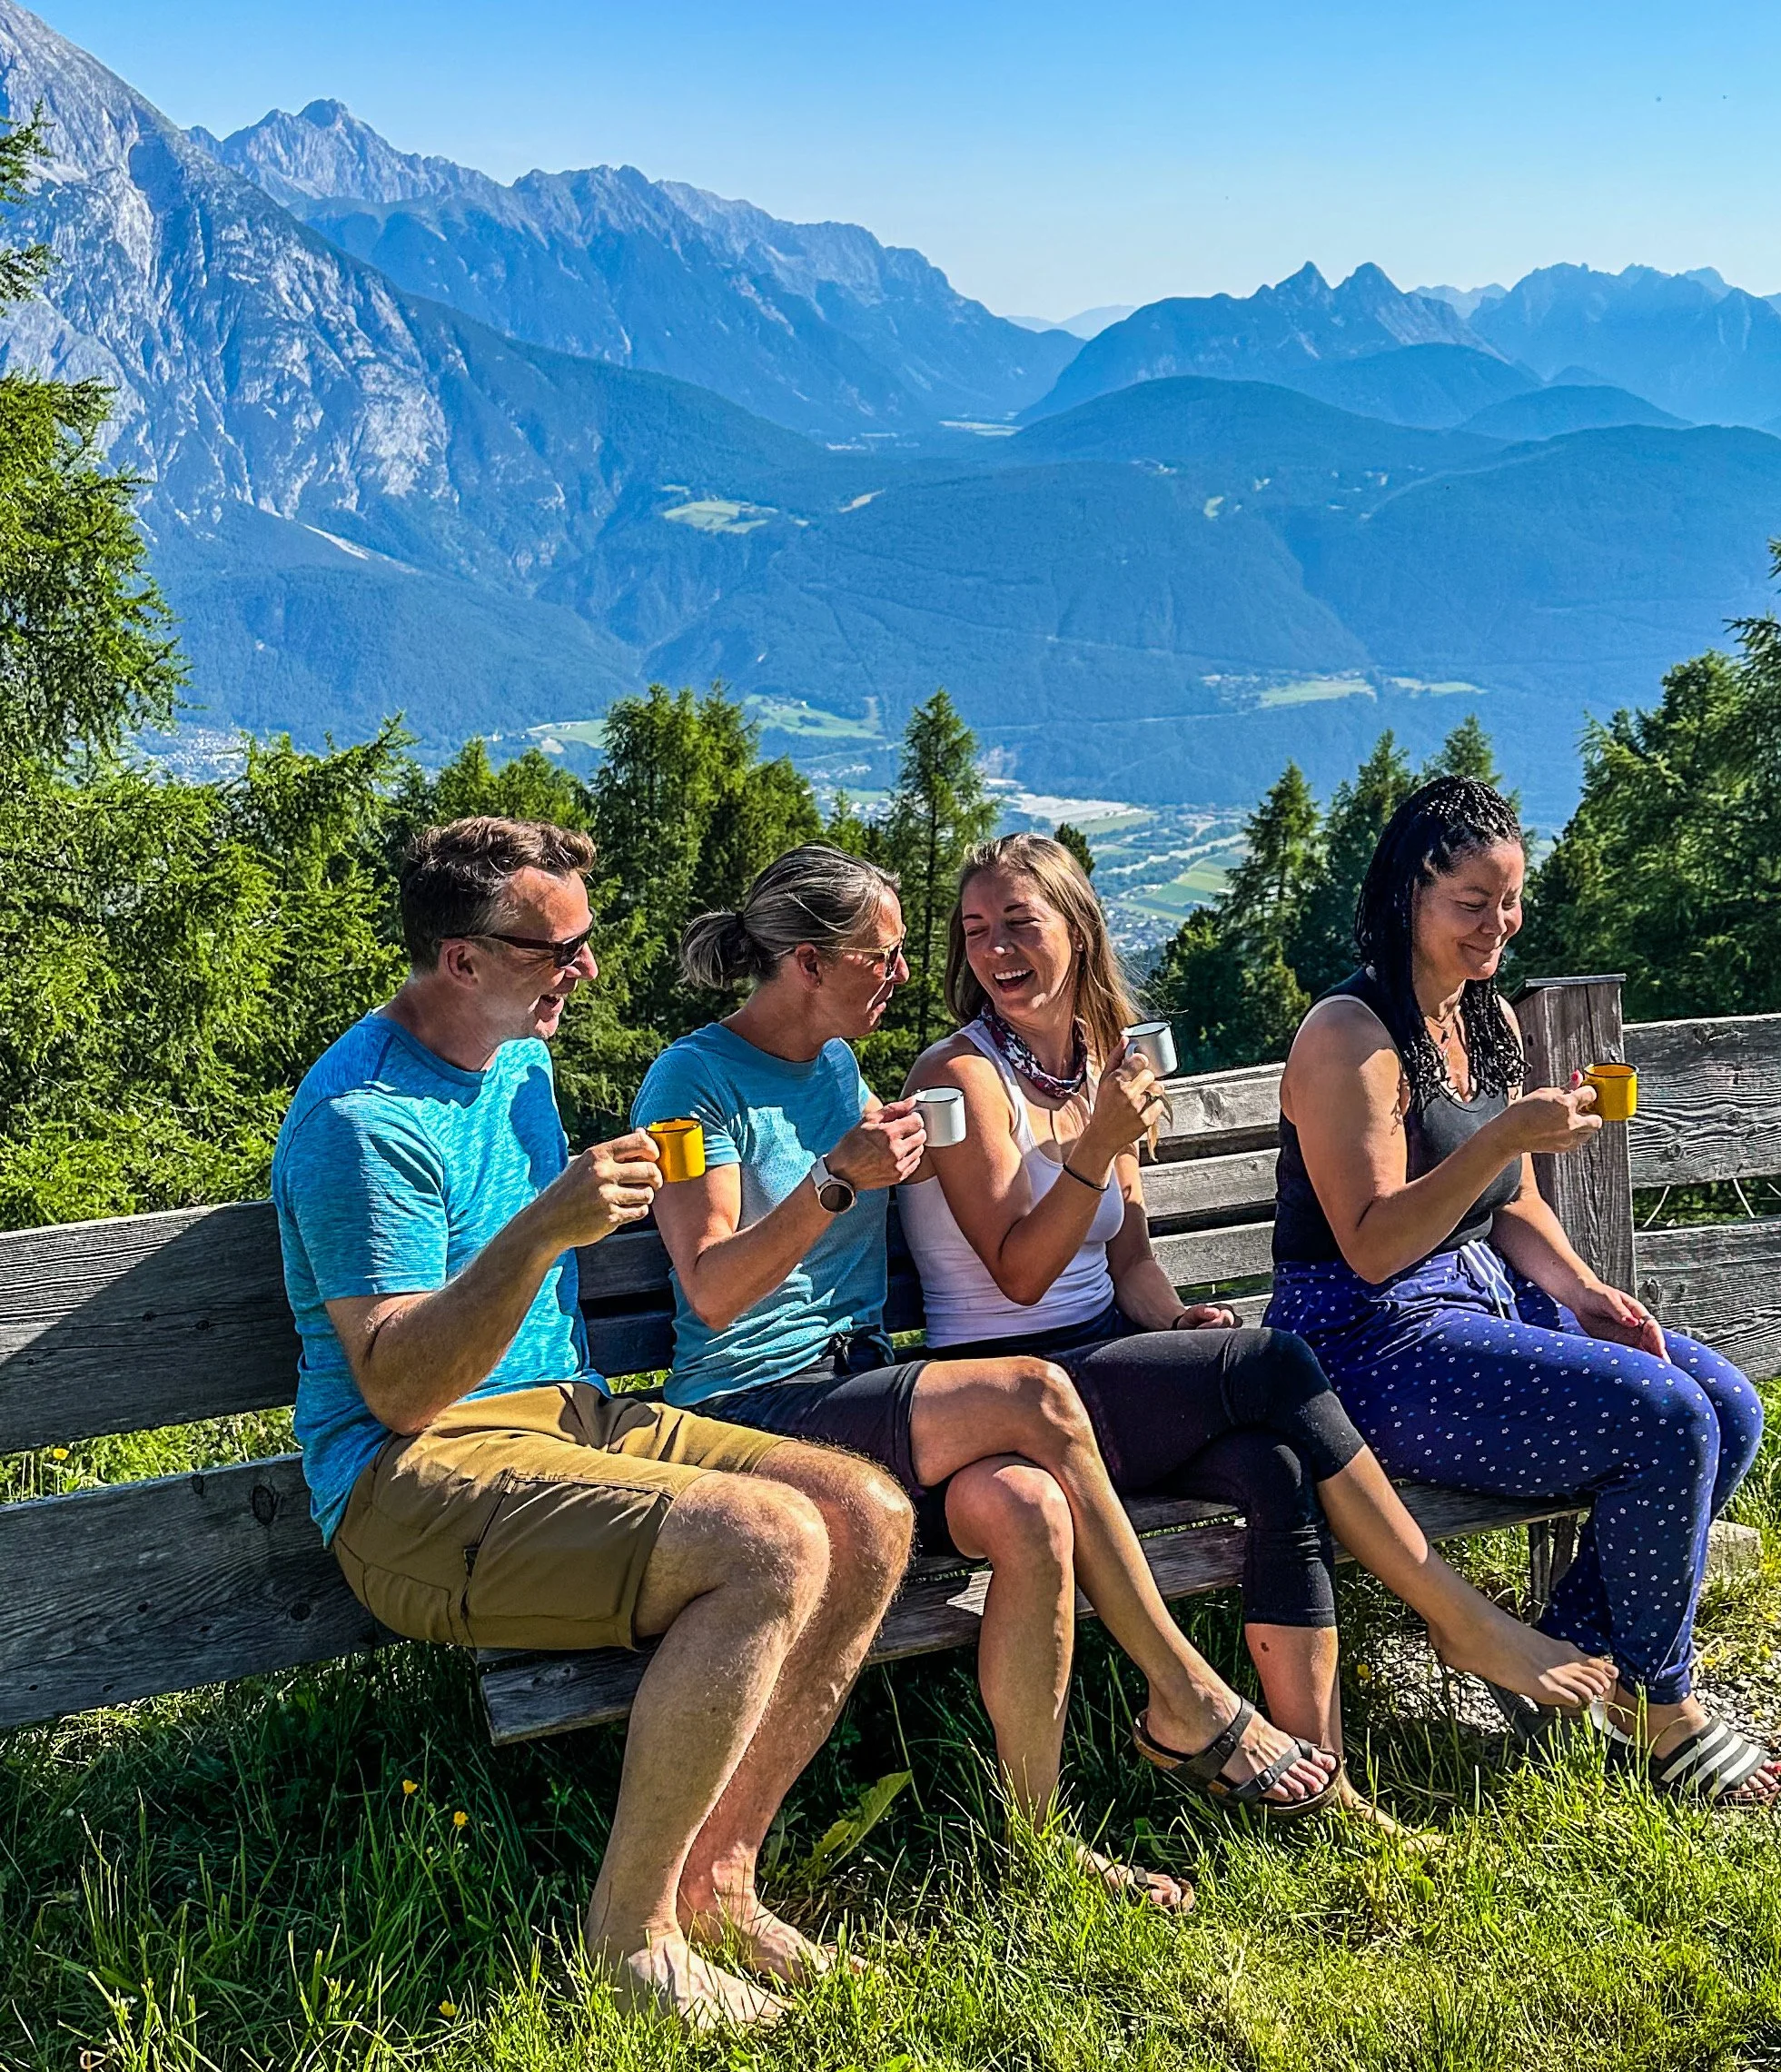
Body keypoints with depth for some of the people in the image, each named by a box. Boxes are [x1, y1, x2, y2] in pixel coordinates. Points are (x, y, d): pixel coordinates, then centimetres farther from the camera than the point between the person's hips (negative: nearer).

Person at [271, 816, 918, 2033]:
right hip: (416, 1480, -9)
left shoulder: (521, 1058, 14)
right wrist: (541, 1231, -31)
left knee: (870, 1516, -11)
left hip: (574, 1418, 9)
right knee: (772, 1543, -30)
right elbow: (397, 1389, -20)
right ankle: (631, 1922, -11)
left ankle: (715, 1877, 1)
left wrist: (614, 1196, 15)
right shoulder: (363, 1119, -14)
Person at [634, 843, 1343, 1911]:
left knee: (1026, 1507, -26)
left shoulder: (838, 1067, 16)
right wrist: (838, 1180, -26)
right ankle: (1190, 1702, -11)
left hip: (860, 1382, 7)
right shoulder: (696, 1079, -7)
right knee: (1035, 1394, -26)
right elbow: (713, 1292, -16)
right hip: (753, 1410, -6)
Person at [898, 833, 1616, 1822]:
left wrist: (1175, 1318, -4)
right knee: (1272, 1361, -25)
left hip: (1105, 1364, 6)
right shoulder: (962, 1073, -8)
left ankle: (1320, 1781, -21)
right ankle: (1462, 1619, -12)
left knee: (1278, 1468, -24)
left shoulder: (1104, 1060, 14)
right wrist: (1098, 1147, -22)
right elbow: (1018, 1275, -12)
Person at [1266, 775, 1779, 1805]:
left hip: (1489, 1296, 9)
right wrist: (1505, 1137, -30)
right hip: (1374, 1344, -9)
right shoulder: (1351, 1036, -16)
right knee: (1665, 1419, -20)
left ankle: (1571, 1653, 8)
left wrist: (1587, 1293, -1)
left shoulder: (1491, 1020, 11)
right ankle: (1658, 1705, 3)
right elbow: (1373, 1248, -22)